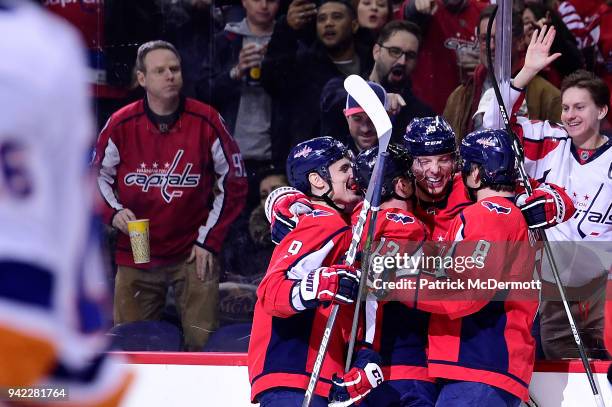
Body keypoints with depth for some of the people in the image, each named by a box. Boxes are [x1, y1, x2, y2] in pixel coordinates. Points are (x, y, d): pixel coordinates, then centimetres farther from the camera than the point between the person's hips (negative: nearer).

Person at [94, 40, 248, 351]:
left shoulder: (206, 122, -6)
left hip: (193, 254, -1)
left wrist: (209, 240, 0)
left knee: (202, 343, -5)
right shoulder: (121, 126, -3)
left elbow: (233, 182, 3)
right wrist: (114, 212, -7)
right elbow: (100, 176, 12)